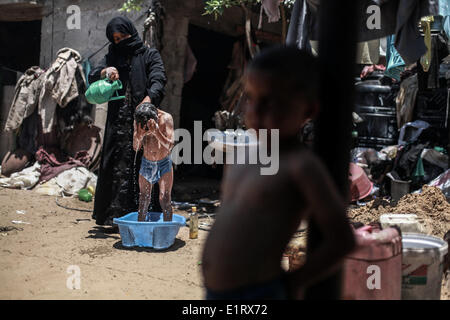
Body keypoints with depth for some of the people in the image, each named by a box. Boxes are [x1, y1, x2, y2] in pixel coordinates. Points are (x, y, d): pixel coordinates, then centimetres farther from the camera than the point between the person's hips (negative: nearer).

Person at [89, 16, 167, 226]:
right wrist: (105, 72, -18)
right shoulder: (112, 57, 19)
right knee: (117, 168, 1)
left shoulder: (149, 55, 8)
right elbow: (92, 77, 6)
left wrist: (149, 98, -29)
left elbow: (159, 79, -8)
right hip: (118, 122, 3)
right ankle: (114, 215, 6)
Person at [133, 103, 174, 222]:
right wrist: (140, 135, -31)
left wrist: (156, 132, -38)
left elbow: (169, 145, -23)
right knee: (143, 201, 3)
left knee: (164, 199, -9)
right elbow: (136, 147, -10)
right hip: (147, 163, 2)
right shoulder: (138, 121, -11)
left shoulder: (166, 118, -19)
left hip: (164, 164, -2)